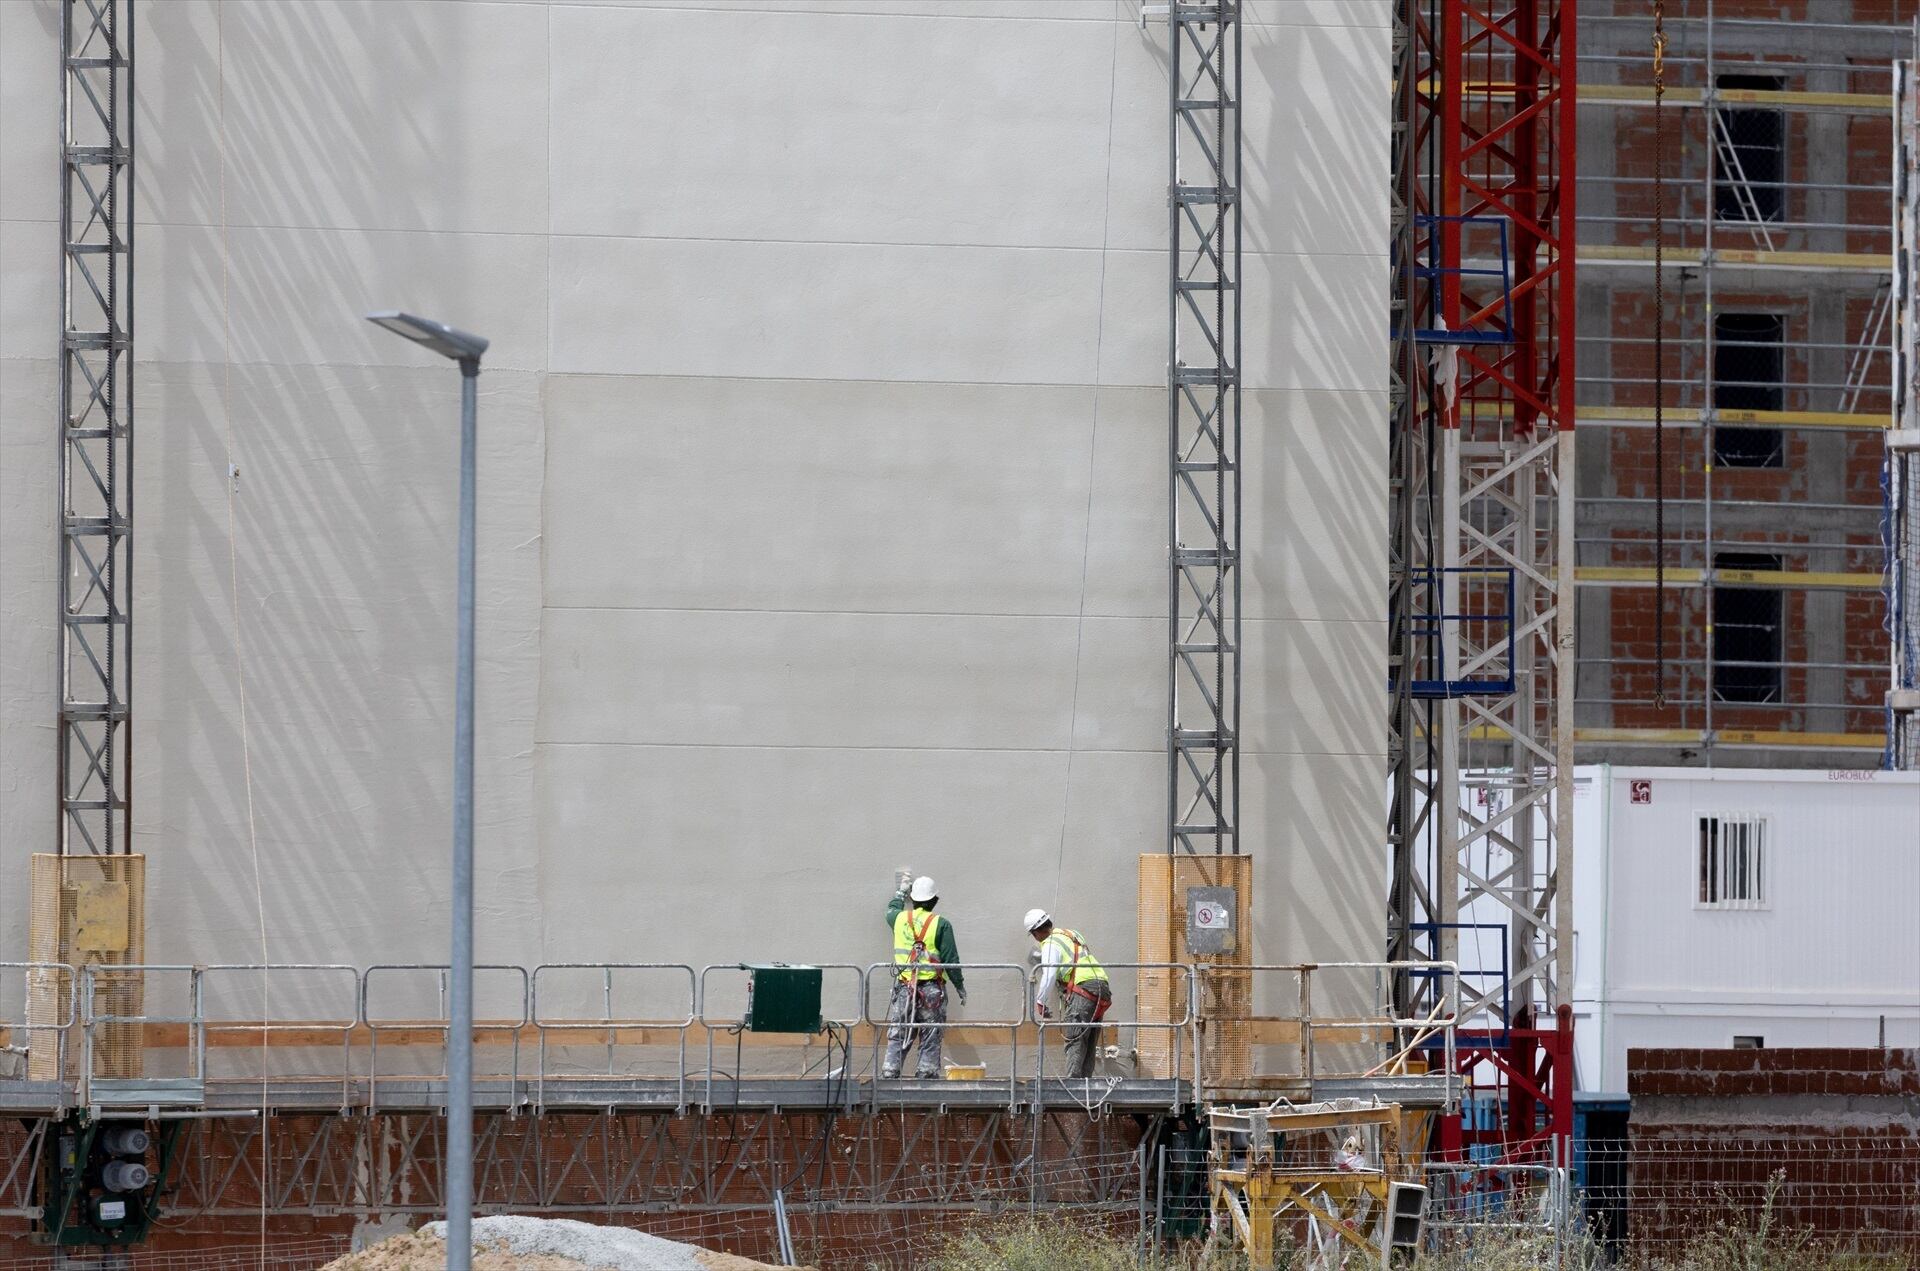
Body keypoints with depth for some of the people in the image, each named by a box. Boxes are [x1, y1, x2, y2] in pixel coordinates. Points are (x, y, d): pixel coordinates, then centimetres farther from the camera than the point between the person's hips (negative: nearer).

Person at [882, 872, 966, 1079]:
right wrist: (960, 986, 5)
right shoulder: (940, 924, -6)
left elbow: (890, 911, 32)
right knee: (930, 1038, 3)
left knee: (897, 1037, 7)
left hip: (903, 987, 3)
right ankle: (926, 1073, 0)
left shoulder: (900, 919, 5)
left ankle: (889, 1072, 0)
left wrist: (902, 891, 49)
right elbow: (951, 960, -6)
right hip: (931, 989, -3)